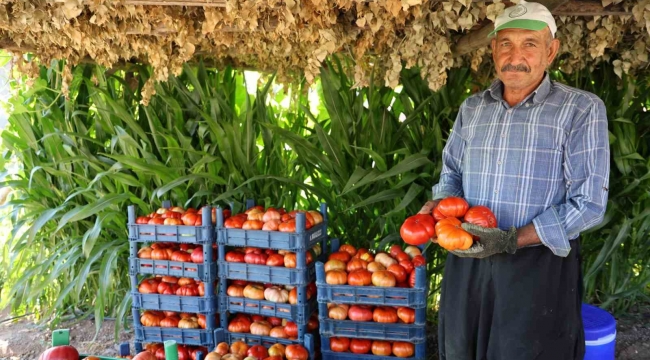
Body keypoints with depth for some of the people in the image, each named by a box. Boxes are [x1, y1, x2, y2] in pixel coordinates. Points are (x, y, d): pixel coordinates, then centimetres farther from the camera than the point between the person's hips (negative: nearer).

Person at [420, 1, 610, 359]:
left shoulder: (581, 110, -9)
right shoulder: (472, 108, 8)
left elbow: (587, 204, -13)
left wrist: (512, 240, -22)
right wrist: (437, 206, -3)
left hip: (540, 265, -4)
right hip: (468, 261, 5)